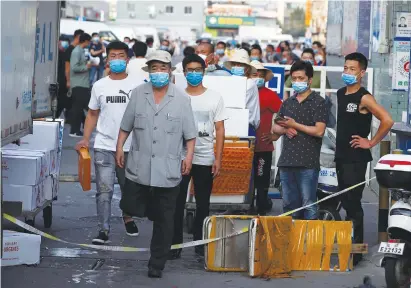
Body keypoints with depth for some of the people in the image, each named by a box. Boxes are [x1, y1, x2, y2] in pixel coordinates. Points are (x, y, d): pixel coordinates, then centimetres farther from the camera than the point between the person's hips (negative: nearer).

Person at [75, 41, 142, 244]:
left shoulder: (137, 86, 1)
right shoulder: (99, 86, 6)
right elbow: (92, 114, 12)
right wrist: (85, 139, 1)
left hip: (130, 146, 0)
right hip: (104, 146, 0)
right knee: (104, 190, -6)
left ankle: (128, 217, 39)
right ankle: (103, 230, -3)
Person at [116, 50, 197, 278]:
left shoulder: (181, 99, 0)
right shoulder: (138, 94, 5)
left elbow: (190, 133, 2)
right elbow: (126, 125, 11)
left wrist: (189, 156, -7)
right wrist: (119, 147, 3)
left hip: (168, 170, -1)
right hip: (139, 166, 2)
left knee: (164, 220, 4)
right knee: (130, 207, -3)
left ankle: (157, 264, 14)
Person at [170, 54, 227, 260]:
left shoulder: (215, 98, 4)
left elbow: (219, 130, 3)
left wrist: (218, 159, -5)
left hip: (205, 159, 0)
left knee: (203, 205, 7)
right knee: (177, 204, 0)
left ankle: (200, 243, 15)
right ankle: (175, 244, 6)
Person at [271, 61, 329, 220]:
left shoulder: (318, 102, -2)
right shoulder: (287, 103, 18)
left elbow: (319, 131, -12)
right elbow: (275, 129, 21)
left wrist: (294, 125, -8)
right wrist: (285, 129, -1)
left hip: (308, 163, -6)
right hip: (286, 161, 6)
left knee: (308, 205, -7)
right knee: (289, 205, 10)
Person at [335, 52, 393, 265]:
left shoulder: (364, 98, -14)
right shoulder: (340, 94, 11)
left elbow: (387, 121, -24)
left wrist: (372, 142, -17)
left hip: (356, 158, -8)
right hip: (341, 155, 8)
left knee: (353, 203, -8)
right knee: (345, 203, 13)